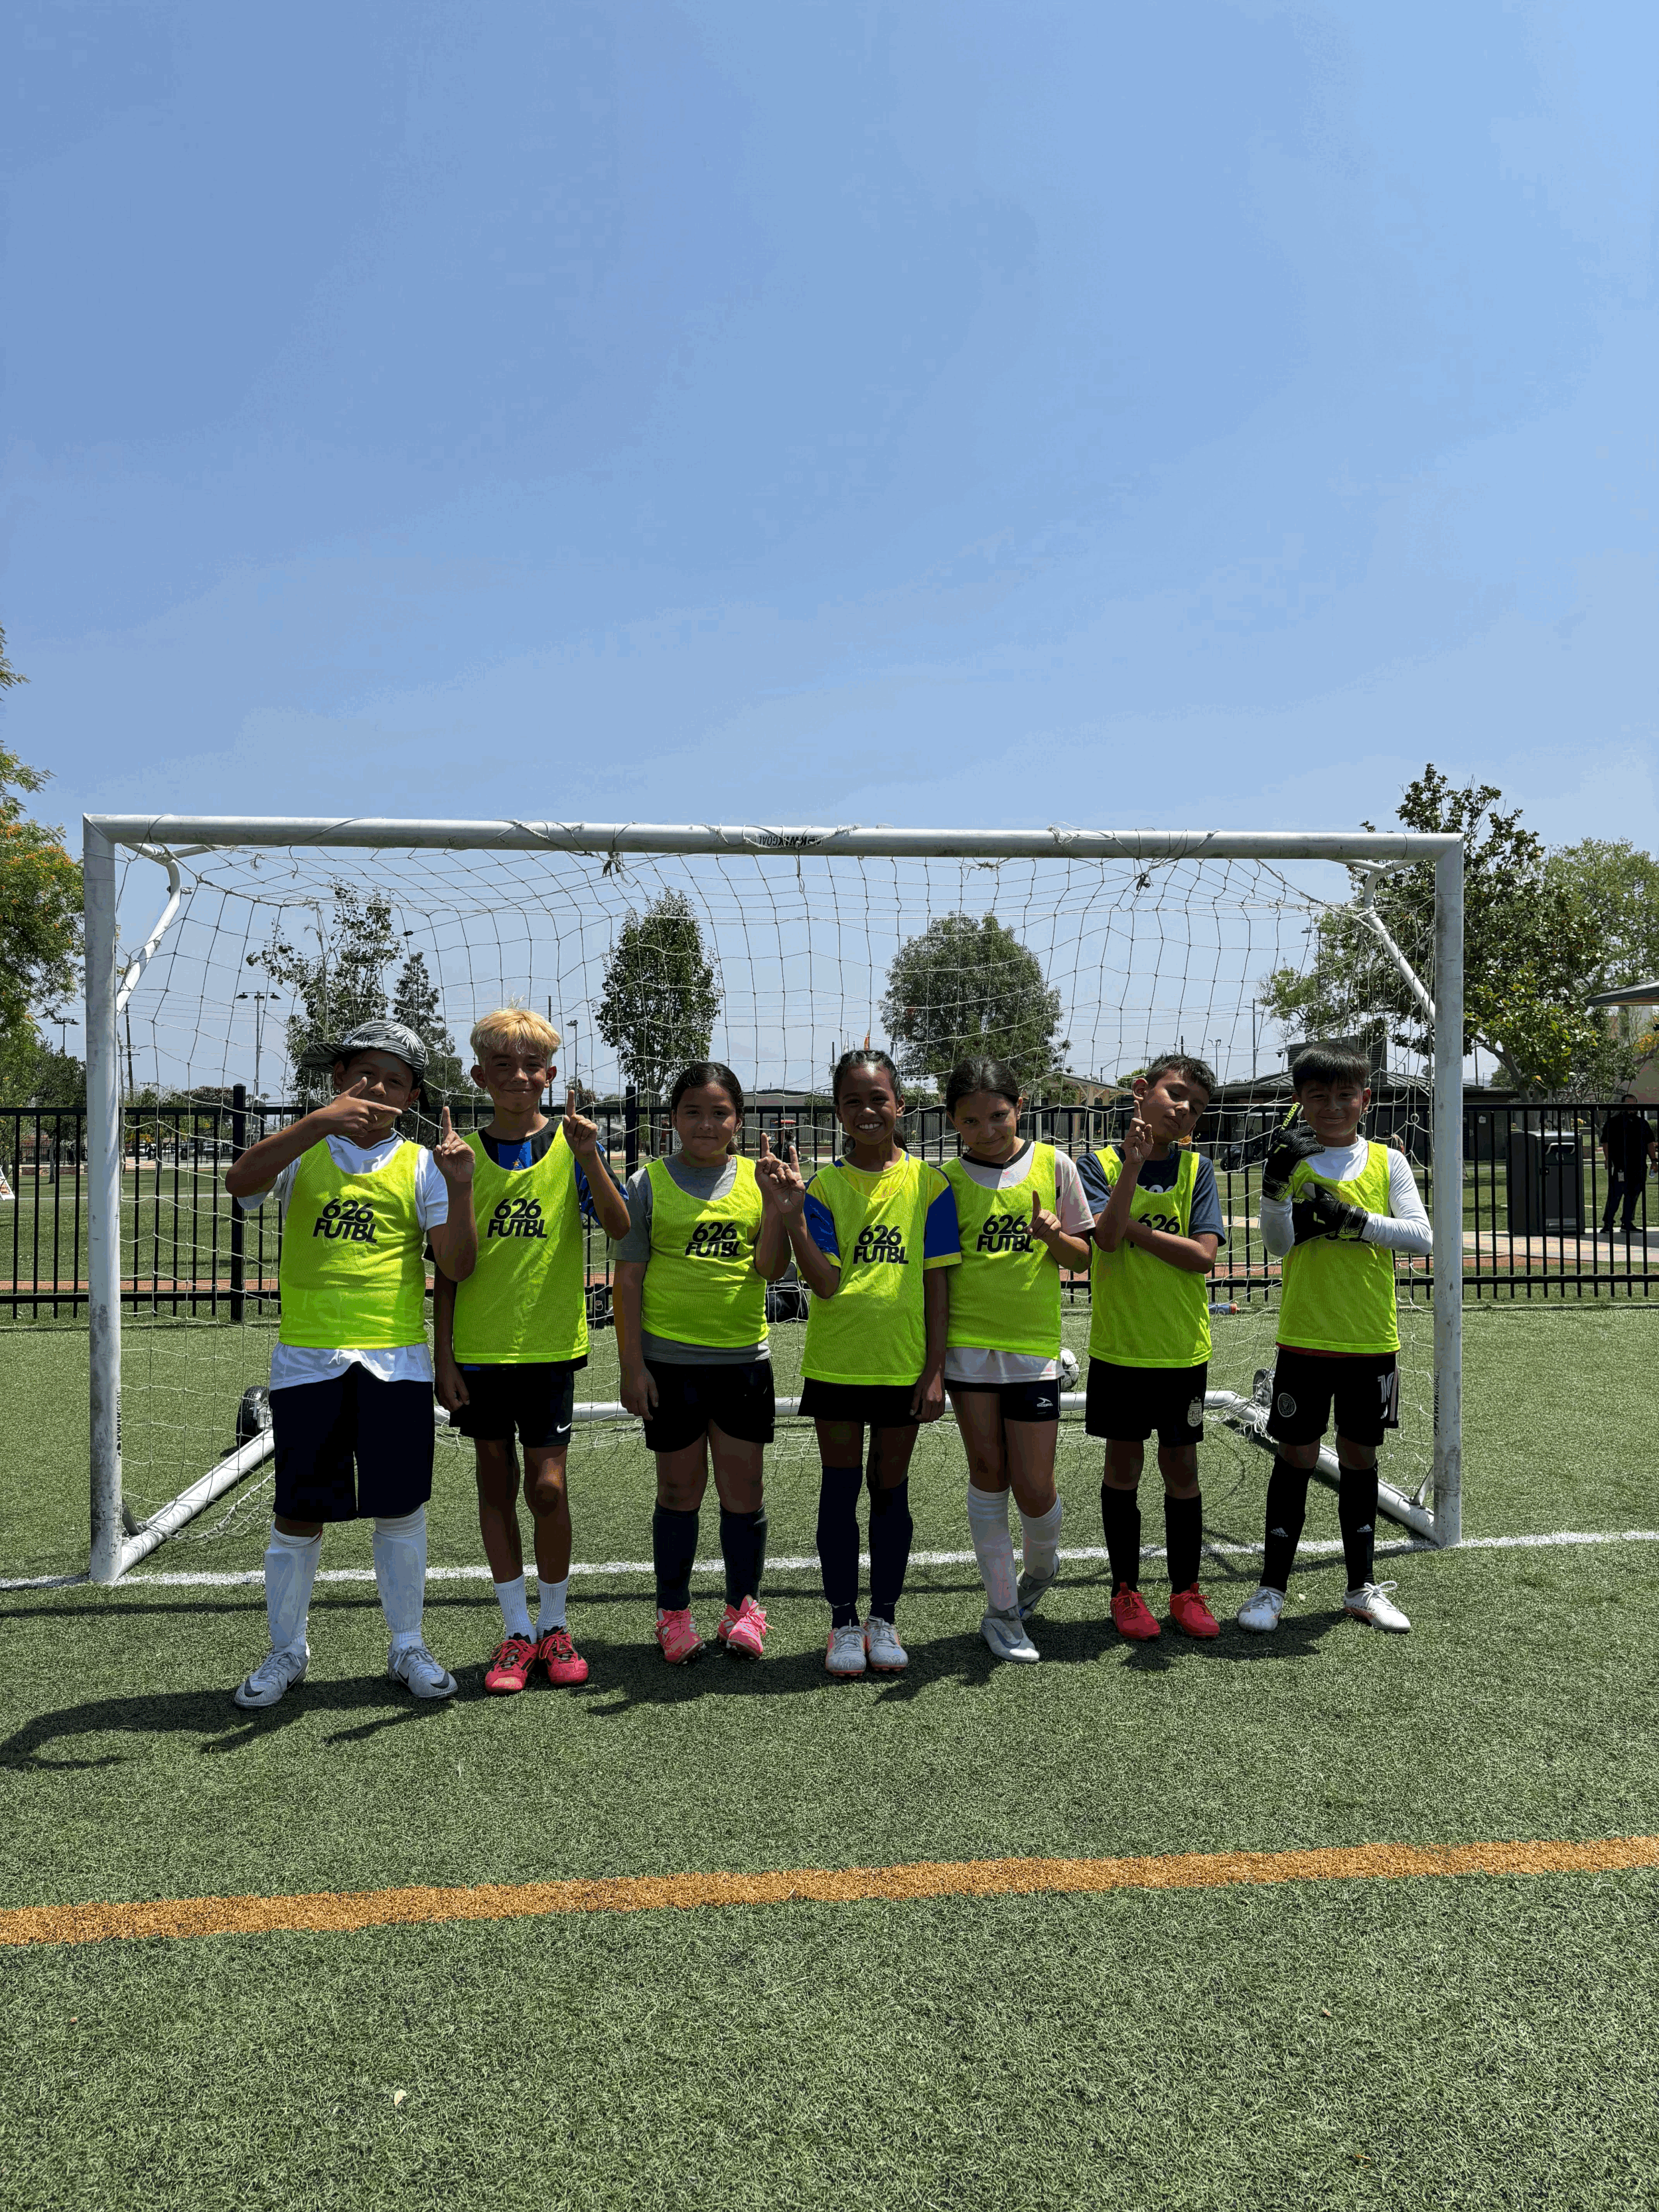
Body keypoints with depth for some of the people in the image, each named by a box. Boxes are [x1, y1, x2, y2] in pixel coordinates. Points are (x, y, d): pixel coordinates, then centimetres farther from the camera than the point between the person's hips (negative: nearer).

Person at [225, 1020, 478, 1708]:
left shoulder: (421, 1165, 5)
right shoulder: (302, 1149, 5)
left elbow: (458, 1267, -4)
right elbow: (240, 1182, -18)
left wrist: (459, 1188, -20)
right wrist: (320, 1120, -28)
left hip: (395, 1361, 1)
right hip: (307, 1360, 0)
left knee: (400, 1508, 7)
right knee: (298, 1513, 7)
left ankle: (407, 1647, 24)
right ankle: (286, 1650, 27)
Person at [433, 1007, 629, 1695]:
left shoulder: (572, 1146, -1)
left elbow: (619, 1228, -14)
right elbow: (447, 1267, 4)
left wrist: (590, 1158, -27)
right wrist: (443, 1356, -1)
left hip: (549, 1347, -2)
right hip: (477, 1349, 2)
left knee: (548, 1486, -2)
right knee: (496, 1484, 9)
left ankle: (555, 1626, 18)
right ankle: (517, 1633, 22)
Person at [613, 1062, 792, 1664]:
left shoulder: (755, 1179, 4)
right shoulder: (649, 1182, -1)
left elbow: (770, 1269, -3)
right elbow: (629, 1277, -1)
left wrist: (775, 1201, -16)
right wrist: (632, 1361, -5)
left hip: (743, 1358, 2)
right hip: (670, 1359, -1)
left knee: (743, 1487, 8)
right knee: (679, 1488, 8)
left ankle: (743, 1605, 25)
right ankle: (673, 1612, 24)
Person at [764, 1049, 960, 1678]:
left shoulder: (927, 1182, -3)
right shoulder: (823, 1185, -2)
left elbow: (937, 1281, -2)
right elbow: (825, 1284, -10)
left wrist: (935, 1368, -5)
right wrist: (791, 1217, -23)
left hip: (905, 1364, 0)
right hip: (836, 1361, 0)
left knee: (890, 1489, 12)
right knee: (840, 1490, 8)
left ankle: (884, 1619, 26)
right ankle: (844, 1624, 22)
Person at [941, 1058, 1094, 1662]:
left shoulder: (1053, 1165, 1)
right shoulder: (948, 1179, 1)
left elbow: (1083, 1257, 6)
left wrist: (1053, 1237, -17)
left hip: (1034, 1347, 0)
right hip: (968, 1344, 0)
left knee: (1034, 1488, 1)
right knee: (987, 1475, 5)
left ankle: (1041, 1565, 34)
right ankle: (1002, 1609, 20)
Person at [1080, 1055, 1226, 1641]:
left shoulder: (1196, 1168, -1)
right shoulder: (1103, 1162, -4)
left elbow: (1203, 1256, -11)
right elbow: (1107, 1237, -20)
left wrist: (1133, 1227, -15)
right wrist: (1134, 1164, -25)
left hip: (1183, 1348, 1)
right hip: (1119, 1345, -1)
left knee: (1181, 1467, 9)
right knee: (1123, 1464, 9)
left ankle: (1186, 1591, 23)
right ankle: (1126, 1591, 22)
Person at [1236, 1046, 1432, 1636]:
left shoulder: (1387, 1162, 3)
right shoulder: (1291, 1160, 0)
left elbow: (1421, 1237, -7)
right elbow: (1277, 1246, -10)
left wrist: (1353, 1218, -19)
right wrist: (1276, 1181, -25)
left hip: (1372, 1341, 2)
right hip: (1305, 1338, -1)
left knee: (1359, 1456, 12)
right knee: (1296, 1456, 4)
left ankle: (1361, 1587, 25)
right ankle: (1273, 1587, 14)